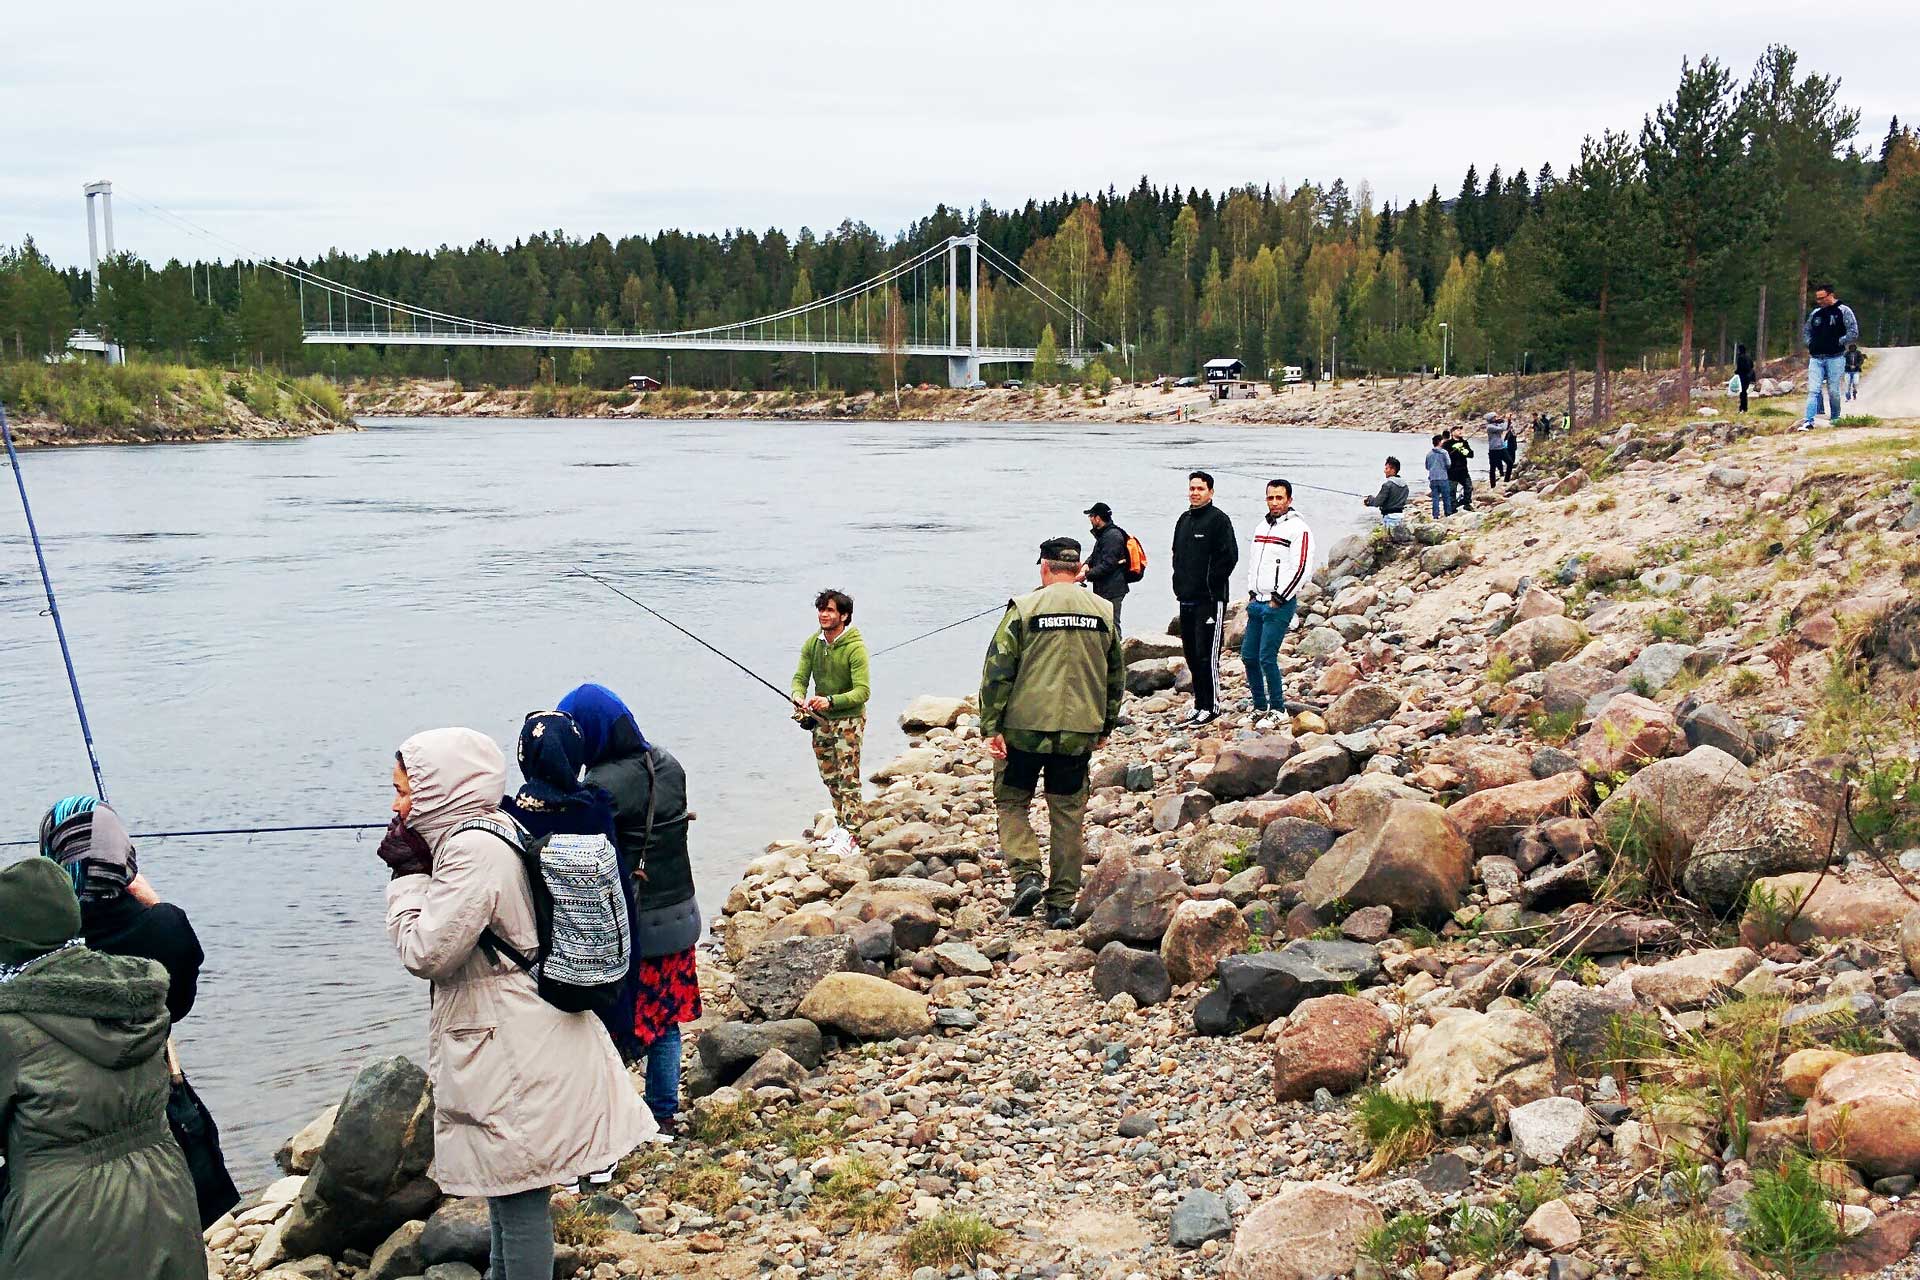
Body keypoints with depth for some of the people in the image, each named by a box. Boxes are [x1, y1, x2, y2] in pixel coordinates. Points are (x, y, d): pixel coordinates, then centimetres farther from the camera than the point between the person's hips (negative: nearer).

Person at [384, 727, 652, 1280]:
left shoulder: (474, 850, -22)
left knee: (518, 1192, 0)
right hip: (513, 1041, 11)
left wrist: (408, 873, -12)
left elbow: (426, 951, -21)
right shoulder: (493, 831, 10)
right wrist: (415, 869, 9)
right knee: (507, 1187, 24)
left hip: (515, 1054, -11)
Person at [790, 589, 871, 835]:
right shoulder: (812, 643, -2)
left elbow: (862, 691, -24)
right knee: (830, 778, 15)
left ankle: (852, 834, -5)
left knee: (847, 779, -9)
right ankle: (843, 826, 28)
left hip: (849, 719, -6)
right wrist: (799, 697, -21)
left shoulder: (855, 647, -20)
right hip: (821, 720, 6)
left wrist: (831, 701, -37)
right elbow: (800, 677, 2)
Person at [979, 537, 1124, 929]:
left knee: (1011, 801, 14)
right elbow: (1116, 676, 14)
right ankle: (1062, 904, 12)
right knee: (1069, 814, 10)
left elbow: (997, 672, -8)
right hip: (1079, 733, 3)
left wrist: (991, 727, -3)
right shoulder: (1102, 612, 6)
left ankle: (1026, 875, -5)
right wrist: (1105, 727, 24)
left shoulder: (1024, 609, -5)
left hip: (1025, 727, -3)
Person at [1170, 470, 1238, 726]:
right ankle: (1199, 704, 18)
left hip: (1210, 599, -8)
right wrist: (1180, 584, 13)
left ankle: (1210, 706, -3)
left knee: (1207, 654, -8)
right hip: (1186, 599, 8)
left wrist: (1212, 586, -12)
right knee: (1191, 654, 10)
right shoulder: (1184, 520, 16)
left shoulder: (1219, 519, -8)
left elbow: (1228, 557, -13)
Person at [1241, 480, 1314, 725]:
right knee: (1248, 655, 7)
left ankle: (1278, 709, 0)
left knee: (1267, 657, -11)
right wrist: (1251, 593, 14)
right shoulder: (1261, 527, 16)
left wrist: (1278, 599, -13)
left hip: (1279, 605, -8)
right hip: (1257, 603, 8)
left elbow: (1300, 569, -15)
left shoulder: (1298, 528, -9)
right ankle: (1260, 705, 20)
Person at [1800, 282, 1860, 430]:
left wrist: (1838, 343, -10)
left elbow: (1853, 333, -5)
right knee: (1813, 390, -6)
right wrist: (1810, 344, 11)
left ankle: (1835, 418, 18)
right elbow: (1805, 331, 27)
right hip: (1815, 358, 4)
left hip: (1835, 358, -4)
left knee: (1833, 391, 2)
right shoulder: (1815, 313, 13)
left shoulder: (1844, 311, -1)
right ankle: (1809, 421, -11)